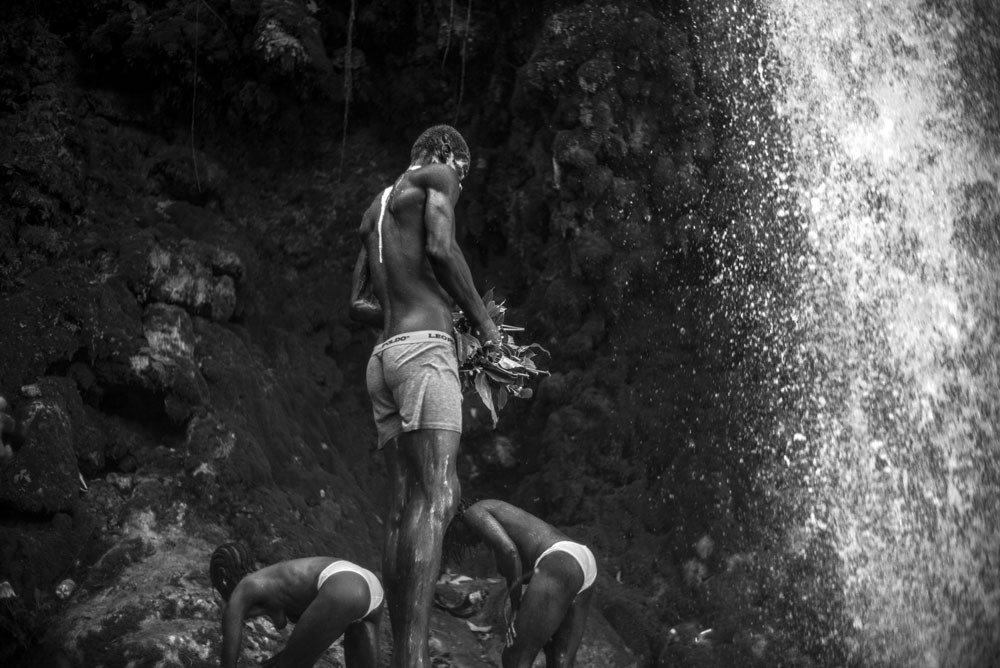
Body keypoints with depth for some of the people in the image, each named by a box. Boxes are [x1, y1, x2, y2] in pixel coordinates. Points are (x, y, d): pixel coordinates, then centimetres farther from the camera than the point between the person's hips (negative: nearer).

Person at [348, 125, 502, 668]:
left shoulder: (375, 209, 28)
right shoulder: (434, 176, 6)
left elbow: (358, 305, 24)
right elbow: (441, 249, -12)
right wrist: (481, 318, -2)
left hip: (384, 356, 9)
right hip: (425, 351, -9)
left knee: (406, 506, 2)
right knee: (437, 498, -18)